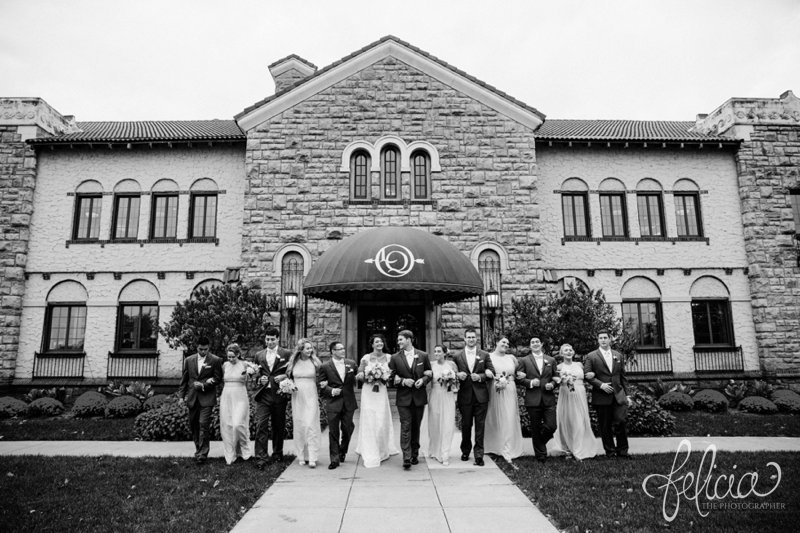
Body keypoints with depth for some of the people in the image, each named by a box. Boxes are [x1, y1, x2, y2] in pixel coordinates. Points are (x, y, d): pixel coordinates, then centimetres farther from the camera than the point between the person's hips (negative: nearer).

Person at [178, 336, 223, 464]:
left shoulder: (216, 360, -3)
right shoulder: (189, 360, 8)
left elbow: (218, 379, -3)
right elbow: (184, 379, 11)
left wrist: (203, 385, -14)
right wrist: (182, 395, 6)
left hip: (207, 397, -4)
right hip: (192, 397, 4)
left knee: (204, 425, -9)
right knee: (193, 425, 11)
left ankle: (202, 454, -2)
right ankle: (198, 448, 27)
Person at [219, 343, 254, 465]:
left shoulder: (244, 365, -3)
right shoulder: (225, 365, 8)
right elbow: (222, 381, 20)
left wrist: (250, 371, -33)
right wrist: (220, 395, 17)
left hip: (240, 398, -4)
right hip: (226, 398, 4)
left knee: (238, 425, -13)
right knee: (227, 426, 3)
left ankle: (245, 449, 9)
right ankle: (230, 454, 13)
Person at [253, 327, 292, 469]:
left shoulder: (286, 354, 4)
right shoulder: (259, 355, 12)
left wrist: (284, 377, -10)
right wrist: (260, 379, 0)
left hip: (279, 394, -1)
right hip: (263, 395, 1)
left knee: (279, 426, 9)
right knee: (261, 425, -9)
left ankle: (277, 453, 26)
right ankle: (261, 458, -6)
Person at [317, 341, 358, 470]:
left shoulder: (351, 364, 6)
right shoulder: (325, 366, -4)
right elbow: (320, 385, -2)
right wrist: (330, 391, -14)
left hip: (348, 402, 3)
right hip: (333, 403, -3)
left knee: (348, 429, 10)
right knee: (333, 432, 0)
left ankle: (342, 452, 37)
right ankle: (334, 459, 10)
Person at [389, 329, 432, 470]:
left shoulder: (423, 356, 3)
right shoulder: (395, 358, 1)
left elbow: (429, 373, 10)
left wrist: (423, 380, -10)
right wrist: (403, 381, -14)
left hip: (419, 396, 1)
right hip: (403, 397, -1)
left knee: (416, 426, 11)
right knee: (405, 426, -7)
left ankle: (415, 454, 24)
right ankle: (406, 458, -7)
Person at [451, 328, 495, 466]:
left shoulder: (484, 355, 5)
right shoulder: (457, 356, 5)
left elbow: (491, 373, 3)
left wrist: (480, 377, -13)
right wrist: (457, 375, -14)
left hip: (480, 396, 0)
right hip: (464, 395, 1)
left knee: (480, 425, 0)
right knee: (466, 425, 11)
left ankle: (479, 454, 7)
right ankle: (465, 451, 28)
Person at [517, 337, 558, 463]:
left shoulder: (551, 360, 11)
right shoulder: (524, 360, 5)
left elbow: (556, 378, 13)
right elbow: (520, 378, 1)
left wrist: (552, 384, -7)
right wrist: (530, 382, -15)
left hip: (548, 399, 2)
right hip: (533, 399, -2)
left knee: (551, 426, -4)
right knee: (535, 429, 4)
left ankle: (540, 442, 27)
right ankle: (540, 455, 18)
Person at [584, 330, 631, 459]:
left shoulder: (618, 355, 13)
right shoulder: (591, 356, 1)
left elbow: (623, 377, 15)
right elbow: (587, 375, -5)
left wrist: (626, 394, 11)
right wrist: (601, 385, -15)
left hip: (618, 395, 2)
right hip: (601, 397, -2)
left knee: (620, 422, -7)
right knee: (605, 427, 4)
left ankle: (622, 451, 9)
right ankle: (610, 451, 16)